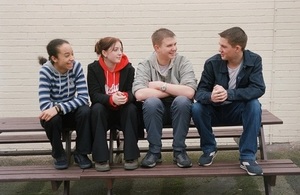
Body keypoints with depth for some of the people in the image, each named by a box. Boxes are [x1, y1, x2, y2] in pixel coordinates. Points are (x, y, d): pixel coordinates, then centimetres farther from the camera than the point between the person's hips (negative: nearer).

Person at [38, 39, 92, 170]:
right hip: (53, 115, -1)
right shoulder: (46, 70, -19)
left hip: (71, 113, 1)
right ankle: (59, 155, -6)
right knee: (52, 118, -35)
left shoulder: (76, 66, -15)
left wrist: (59, 108, -36)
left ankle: (81, 153, -9)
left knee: (85, 111, -30)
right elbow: (44, 104, -28)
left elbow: (84, 98, -25)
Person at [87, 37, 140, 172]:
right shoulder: (93, 68, -8)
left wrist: (125, 97, -38)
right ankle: (100, 158, -27)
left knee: (131, 108, -30)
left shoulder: (128, 68, -6)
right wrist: (111, 99, -38)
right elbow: (94, 95, -17)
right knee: (97, 108, -32)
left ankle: (131, 156, -24)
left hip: (123, 112, 1)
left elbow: (132, 93, -12)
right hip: (104, 111, 0)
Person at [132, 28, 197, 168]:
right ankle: (154, 151, -14)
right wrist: (174, 90, -21)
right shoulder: (145, 65, -7)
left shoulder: (183, 63, -7)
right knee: (151, 102, -31)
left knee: (182, 100, -31)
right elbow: (139, 94, -27)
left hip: (179, 110, 0)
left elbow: (189, 92, -24)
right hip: (155, 111, 0)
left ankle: (179, 151, -14)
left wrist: (161, 85, -20)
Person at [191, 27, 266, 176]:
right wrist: (211, 97, -43)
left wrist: (228, 94, -40)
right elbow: (200, 92, -17)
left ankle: (247, 157, -20)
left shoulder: (254, 60, -14)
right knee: (197, 108, -28)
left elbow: (258, 89, -25)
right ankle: (209, 149, -2)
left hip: (239, 110, 0)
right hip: (215, 111, 1)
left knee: (254, 105, -31)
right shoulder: (212, 63, -15)